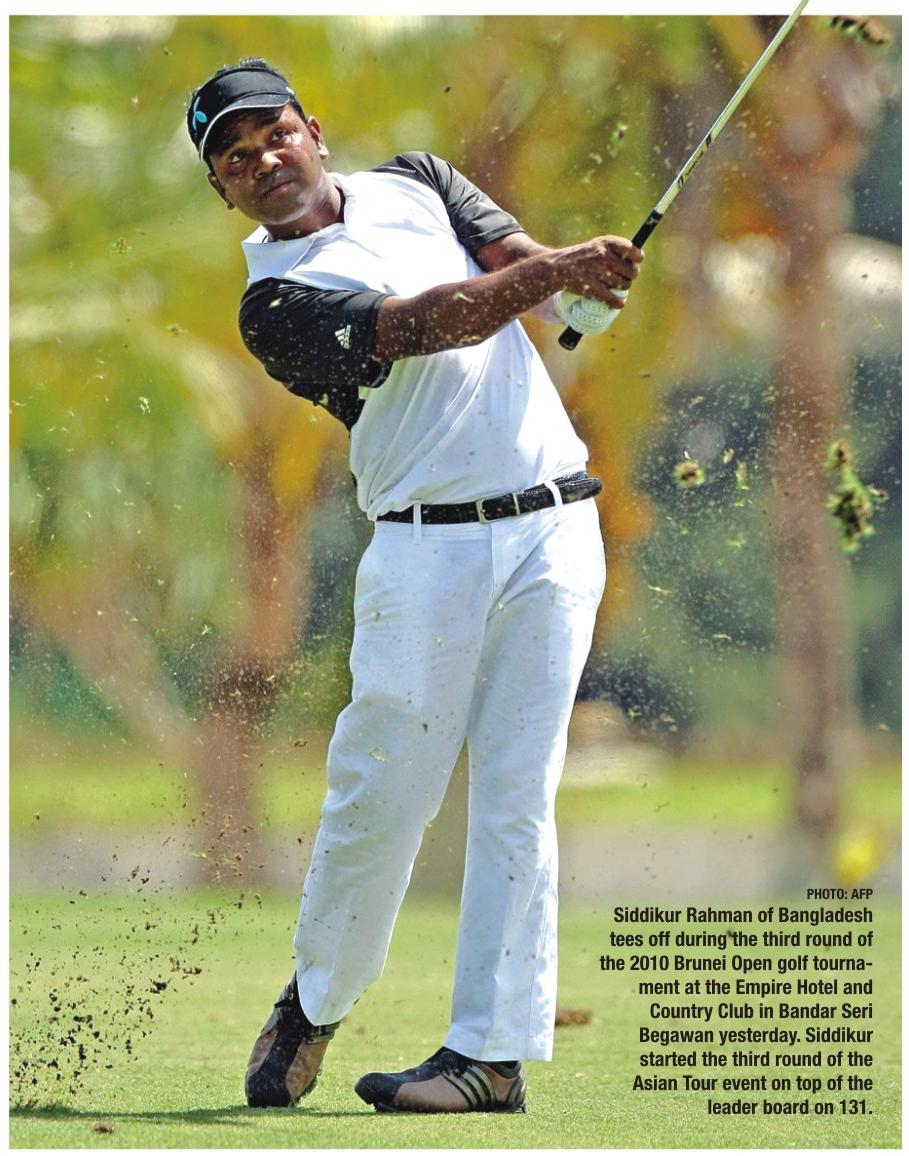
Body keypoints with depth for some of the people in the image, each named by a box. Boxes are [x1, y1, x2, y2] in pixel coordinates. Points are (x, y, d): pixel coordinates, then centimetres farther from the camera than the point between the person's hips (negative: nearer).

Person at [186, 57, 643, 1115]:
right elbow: (424, 325, -15)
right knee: (381, 791, -4)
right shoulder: (275, 302, -1)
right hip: (428, 546, -3)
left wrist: (571, 276, -19)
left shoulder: (415, 183, 16)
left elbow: (523, 266, 5)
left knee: (516, 795, -2)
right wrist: (560, 270, -26)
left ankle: (495, 1050, -1)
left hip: (552, 530, 3)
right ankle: (313, 1001, 19)